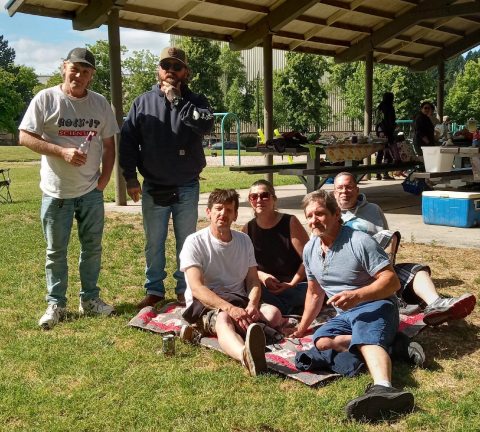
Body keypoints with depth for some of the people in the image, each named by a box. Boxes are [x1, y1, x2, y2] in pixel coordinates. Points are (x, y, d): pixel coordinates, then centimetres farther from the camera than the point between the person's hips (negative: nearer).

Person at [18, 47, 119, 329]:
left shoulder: (101, 103, 3)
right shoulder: (46, 99, -8)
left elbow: (109, 144, 9)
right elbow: (25, 137, -10)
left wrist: (104, 178, 0)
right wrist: (63, 151, -21)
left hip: (91, 191, 3)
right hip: (57, 192, -3)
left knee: (93, 247, 11)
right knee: (56, 252, 7)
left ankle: (90, 299, 26)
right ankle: (56, 304, 20)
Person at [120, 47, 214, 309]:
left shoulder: (194, 101, 1)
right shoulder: (143, 102, 3)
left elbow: (206, 124, -21)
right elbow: (128, 140, 2)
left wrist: (177, 100, -19)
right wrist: (130, 178, -3)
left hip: (187, 188, -1)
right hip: (153, 188, 1)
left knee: (186, 242, 9)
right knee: (154, 243, 11)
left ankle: (185, 289, 23)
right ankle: (154, 290, 24)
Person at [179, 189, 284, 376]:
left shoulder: (244, 240, 14)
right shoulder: (195, 242, -4)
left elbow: (253, 281, 10)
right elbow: (197, 288, -15)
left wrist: (252, 305, -15)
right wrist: (229, 308, -31)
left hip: (239, 300, 7)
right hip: (205, 304, -6)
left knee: (273, 313, -23)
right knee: (223, 318, -42)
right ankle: (246, 355, -73)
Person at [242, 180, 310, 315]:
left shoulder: (290, 222, -5)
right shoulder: (248, 229, 6)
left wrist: (292, 284, -13)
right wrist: (261, 275, -12)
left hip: (296, 285, -4)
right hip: (264, 288, 4)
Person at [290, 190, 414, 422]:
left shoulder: (360, 242, -14)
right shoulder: (309, 250, 8)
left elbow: (392, 281, -17)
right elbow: (315, 293, 21)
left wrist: (356, 295, -31)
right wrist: (302, 327, 22)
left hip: (375, 306, -6)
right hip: (344, 315, 7)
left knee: (368, 339, -39)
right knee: (322, 341, -24)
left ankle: (383, 388, -67)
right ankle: (383, 343, -21)